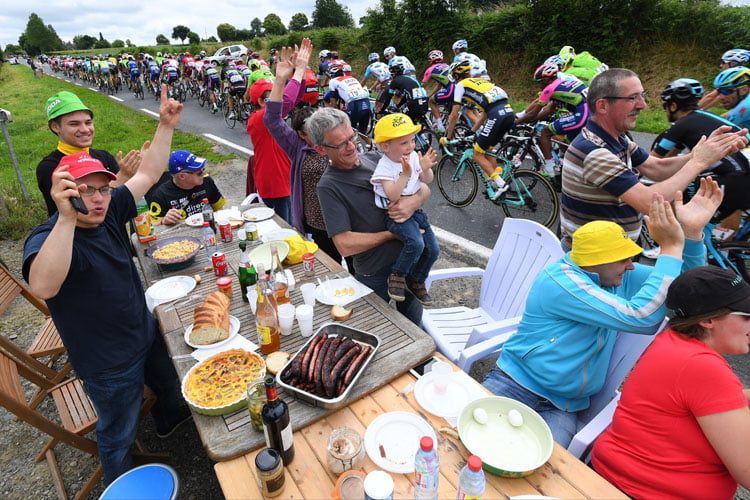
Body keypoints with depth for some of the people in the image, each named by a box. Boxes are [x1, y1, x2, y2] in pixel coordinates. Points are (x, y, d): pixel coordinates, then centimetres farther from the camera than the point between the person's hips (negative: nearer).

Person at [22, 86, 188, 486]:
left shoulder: (108, 213, -6)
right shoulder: (47, 238, -25)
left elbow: (147, 174, -3)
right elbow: (43, 287, -46)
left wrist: (166, 125, -9)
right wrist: (66, 218, -52)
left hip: (147, 333, 7)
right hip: (109, 364, -7)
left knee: (172, 385, 32)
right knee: (118, 437, 17)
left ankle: (169, 420, 63)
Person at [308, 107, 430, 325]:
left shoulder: (374, 158, 2)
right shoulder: (328, 186, -15)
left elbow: (425, 189, 5)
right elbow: (345, 245, -23)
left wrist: (415, 200, -19)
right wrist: (393, 234, -17)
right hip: (376, 272, -5)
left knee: (413, 322, 24)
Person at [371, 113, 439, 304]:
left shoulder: (414, 157, 2)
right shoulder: (385, 167, -17)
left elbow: (427, 180, 11)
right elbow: (393, 196, -27)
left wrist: (426, 168, -10)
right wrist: (405, 174, -34)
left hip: (415, 210, 7)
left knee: (433, 249, 3)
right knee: (416, 243, -30)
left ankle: (416, 281, 26)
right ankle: (397, 275, -5)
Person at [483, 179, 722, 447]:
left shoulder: (618, 277, 4)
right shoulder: (561, 281, -22)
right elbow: (640, 317, -27)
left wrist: (692, 232, -7)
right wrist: (671, 248, -24)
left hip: (563, 407, 5)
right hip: (515, 383, -5)